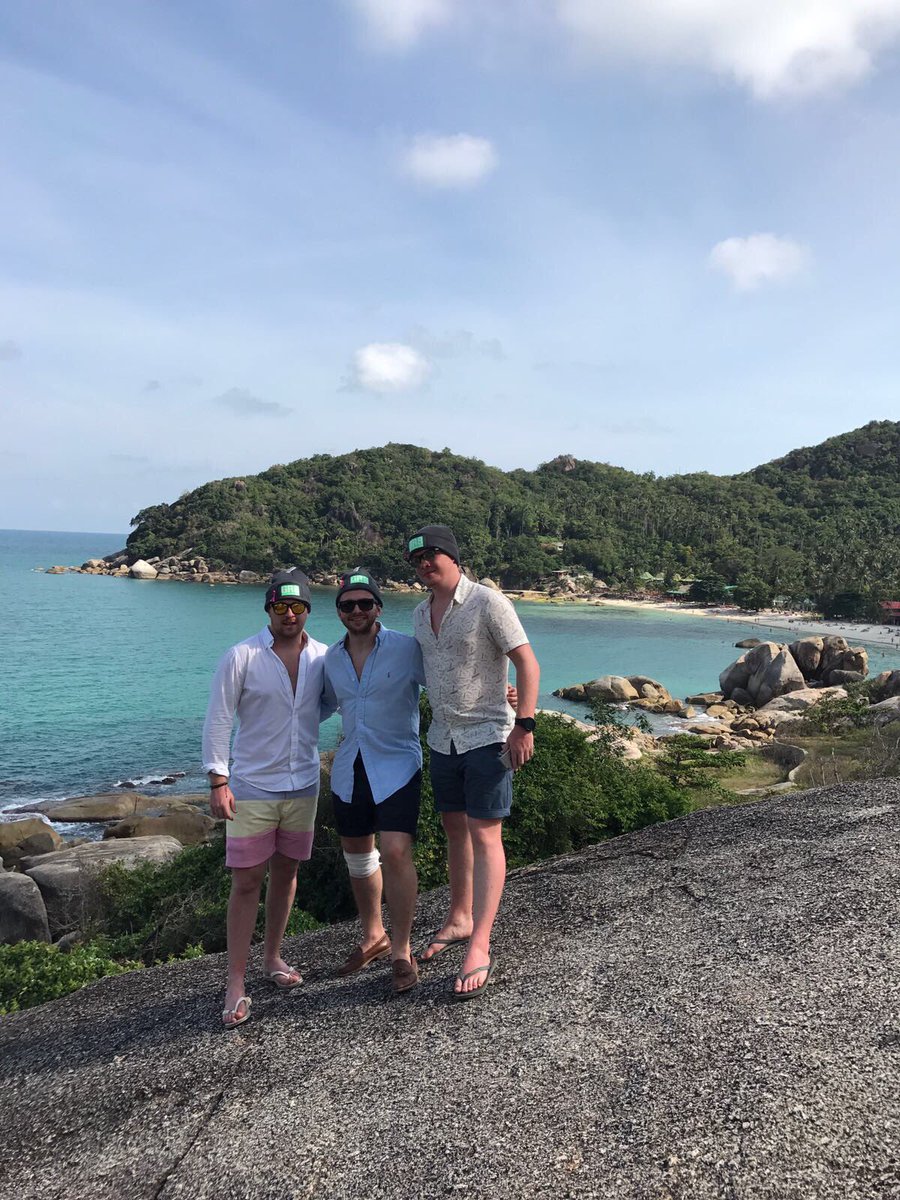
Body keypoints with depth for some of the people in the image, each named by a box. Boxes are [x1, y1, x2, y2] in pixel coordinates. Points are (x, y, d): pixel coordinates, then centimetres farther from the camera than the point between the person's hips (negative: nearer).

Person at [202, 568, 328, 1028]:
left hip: (302, 786, 4)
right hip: (252, 787, -4)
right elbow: (217, 720, -8)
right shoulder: (242, 657, -10)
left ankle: (272, 958, 32)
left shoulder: (322, 657, 1)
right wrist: (218, 781, -13)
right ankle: (236, 983, 9)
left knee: (285, 873, 14)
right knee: (246, 881, -1)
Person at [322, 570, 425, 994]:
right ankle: (373, 937, 37)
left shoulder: (406, 649, -11)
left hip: (396, 765, -5)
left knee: (396, 852, -17)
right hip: (349, 768, 6)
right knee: (358, 857, 16)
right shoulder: (331, 659, 6)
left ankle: (401, 952, 1)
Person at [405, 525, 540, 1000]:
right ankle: (459, 919, 32)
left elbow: (526, 662, -14)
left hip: (486, 737, -7)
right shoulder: (420, 614, 9)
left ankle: (479, 948, -4)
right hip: (443, 739, 7)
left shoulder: (487, 603, -12)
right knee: (454, 831, 16)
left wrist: (524, 725, -21)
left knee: (485, 837, -7)